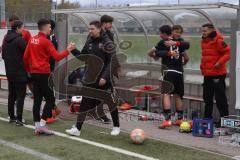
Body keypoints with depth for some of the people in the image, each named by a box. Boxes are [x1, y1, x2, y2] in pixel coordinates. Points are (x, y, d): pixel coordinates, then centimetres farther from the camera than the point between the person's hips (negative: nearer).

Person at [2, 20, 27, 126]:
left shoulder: (6, 39, 10)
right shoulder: (19, 39, -16)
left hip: (9, 72, 8)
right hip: (20, 72, -8)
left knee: (11, 95, 15)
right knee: (20, 96, -4)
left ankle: (12, 116, 20)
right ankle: (19, 119, -6)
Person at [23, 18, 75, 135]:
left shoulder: (32, 40, 8)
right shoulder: (46, 41, -13)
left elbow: (25, 57, 13)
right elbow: (57, 57, -15)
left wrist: (28, 69, 23)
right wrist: (68, 50, -5)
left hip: (34, 73, 8)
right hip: (43, 74, -8)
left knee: (37, 100, 9)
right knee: (50, 100, 0)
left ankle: (37, 127, 11)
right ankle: (42, 125, -8)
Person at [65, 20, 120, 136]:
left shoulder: (107, 43, -9)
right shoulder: (89, 42, 7)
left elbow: (112, 62, -13)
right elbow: (83, 57, 14)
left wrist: (105, 77, -21)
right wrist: (73, 50, -3)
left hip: (104, 79, -4)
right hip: (89, 79, 4)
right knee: (85, 103, -1)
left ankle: (116, 127, 24)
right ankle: (77, 128, 1)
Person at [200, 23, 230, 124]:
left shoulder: (218, 41, -13)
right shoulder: (204, 41, 14)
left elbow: (227, 52, -16)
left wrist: (220, 62, -24)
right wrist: (203, 66, 17)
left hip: (218, 74, -9)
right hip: (207, 74, 9)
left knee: (220, 97, -4)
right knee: (207, 97, 14)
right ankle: (207, 117, 24)